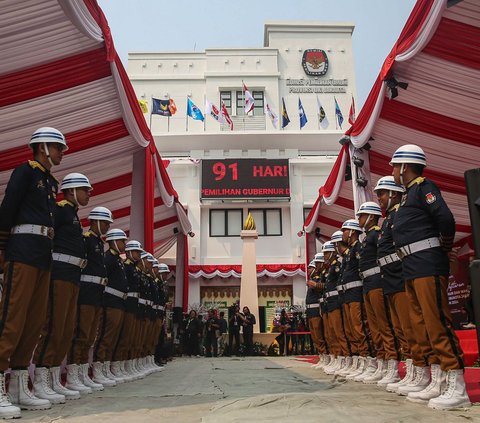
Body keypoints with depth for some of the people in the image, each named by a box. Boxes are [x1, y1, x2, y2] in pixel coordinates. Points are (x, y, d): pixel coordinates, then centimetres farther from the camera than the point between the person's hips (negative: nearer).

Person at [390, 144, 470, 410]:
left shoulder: (424, 186, -5)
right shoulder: (410, 194, 22)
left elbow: (445, 218, -18)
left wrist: (444, 247, -5)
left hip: (427, 264, -10)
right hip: (412, 268, 10)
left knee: (437, 323, -9)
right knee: (423, 325, 11)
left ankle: (457, 387, -4)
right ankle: (436, 382, 18)